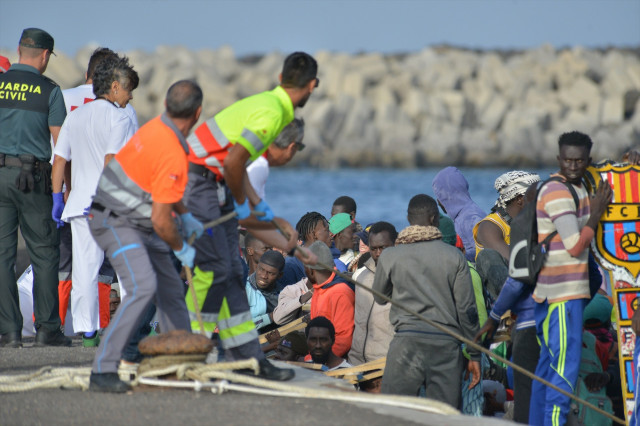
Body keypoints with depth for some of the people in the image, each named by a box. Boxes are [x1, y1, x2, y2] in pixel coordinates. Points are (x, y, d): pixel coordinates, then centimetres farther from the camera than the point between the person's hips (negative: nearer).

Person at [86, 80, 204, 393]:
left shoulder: (156, 127, 1)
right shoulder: (173, 156, -28)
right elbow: (160, 220, -23)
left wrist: (185, 217, 27)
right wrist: (181, 249, -7)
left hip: (137, 224, 10)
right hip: (116, 223, -10)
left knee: (171, 289, 15)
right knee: (143, 287, -26)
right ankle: (102, 372, -28)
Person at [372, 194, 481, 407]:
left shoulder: (389, 256, 4)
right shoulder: (454, 256, 4)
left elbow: (379, 298, 19)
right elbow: (467, 309, 4)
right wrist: (475, 355, 11)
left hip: (407, 341, -1)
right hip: (447, 344, 1)